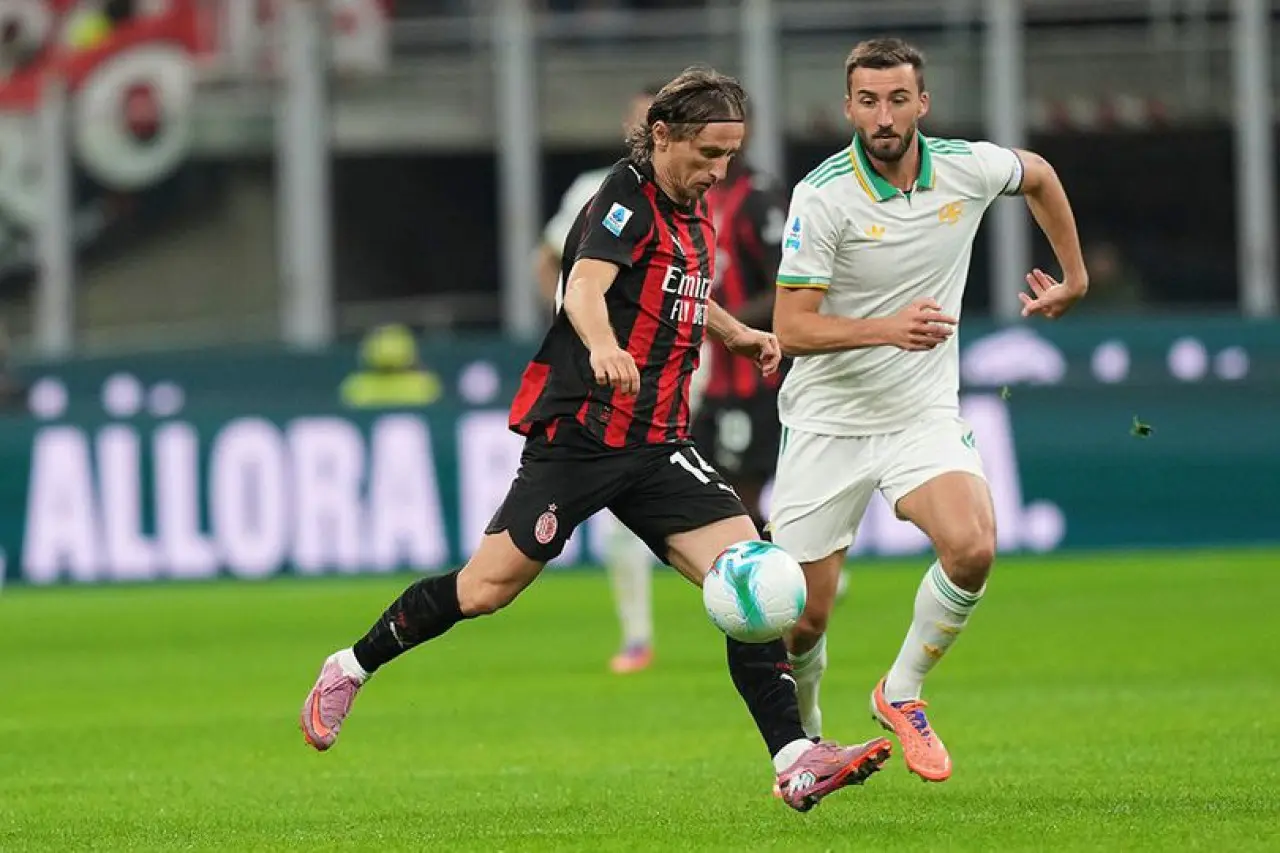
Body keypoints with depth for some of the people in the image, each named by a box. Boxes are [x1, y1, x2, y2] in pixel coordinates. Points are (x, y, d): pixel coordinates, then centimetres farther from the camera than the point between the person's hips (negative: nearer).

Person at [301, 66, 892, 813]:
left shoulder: (692, 212, 13)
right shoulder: (628, 197, -12)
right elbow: (586, 288, -32)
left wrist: (736, 333, 26)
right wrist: (604, 347, -51)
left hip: (658, 444, 7)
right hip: (578, 435, -7)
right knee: (484, 590, -1)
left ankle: (795, 763, -16)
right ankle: (351, 669, 24)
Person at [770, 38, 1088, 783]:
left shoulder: (967, 169, -6)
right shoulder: (822, 197, -16)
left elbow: (1039, 176, 19)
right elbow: (793, 329, -19)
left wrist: (1074, 278, 23)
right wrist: (889, 329, -33)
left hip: (925, 413, 2)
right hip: (828, 420, -2)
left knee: (972, 547, -26)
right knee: (803, 620, -1)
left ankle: (902, 694, -1)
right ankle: (802, 737, 31)